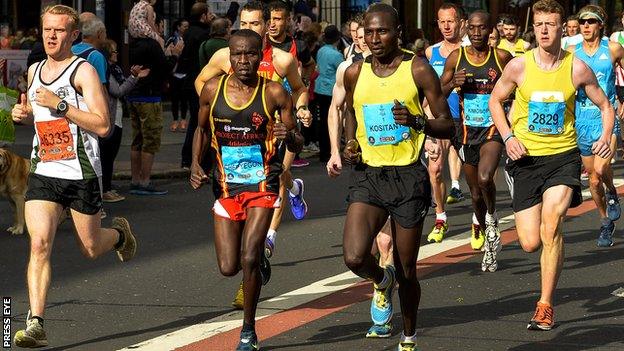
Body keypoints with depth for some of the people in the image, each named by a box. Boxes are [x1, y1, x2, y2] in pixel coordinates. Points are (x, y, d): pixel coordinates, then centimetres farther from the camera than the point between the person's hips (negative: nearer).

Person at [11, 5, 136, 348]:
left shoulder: (83, 70, -10)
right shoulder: (34, 70, 10)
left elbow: (102, 126, -17)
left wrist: (60, 105, -22)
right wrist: (24, 114, 5)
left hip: (81, 173, -4)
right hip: (42, 173, 4)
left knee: (91, 249, 12)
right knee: (39, 244, -15)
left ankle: (119, 233, 47)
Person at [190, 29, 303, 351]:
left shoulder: (273, 93, -8)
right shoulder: (212, 90, -2)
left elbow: (297, 146, -1)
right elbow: (202, 129, 16)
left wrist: (289, 136, -25)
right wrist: (195, 163, 0)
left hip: (262, 184, -3)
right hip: (226, 186, 3)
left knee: (249, 260, -15)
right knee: (228, 267, 0)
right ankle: (259, 259, 38)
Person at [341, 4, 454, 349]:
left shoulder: (418, 70, -5)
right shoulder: (355, 73, 4)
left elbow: (447, 126, -3)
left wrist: (417, 121, -23)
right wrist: (349, 145, 6)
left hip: (408, 177, -2)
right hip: (367, 175, 2)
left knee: (406, 271, 6)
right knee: (354, 258, -19)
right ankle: (382, 281, 17)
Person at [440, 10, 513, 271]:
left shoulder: (502, 57, -2)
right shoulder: (456, 58, 1)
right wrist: (453, 83, -12)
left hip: (493, 128, -2)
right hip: (467, 130, 2)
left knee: (485, 178, -27)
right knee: (475, 192, 10)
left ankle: (492, 217, 2)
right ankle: (481, 228, 34)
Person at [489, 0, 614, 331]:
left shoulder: (577, 68, -5)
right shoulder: (519, 66, -6)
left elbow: (605, 106, 7)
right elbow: (495, 100, 11)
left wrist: (605, 137, -11)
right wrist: (508, 136, -3)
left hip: (563, 155, -1)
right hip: (526, 157, 1)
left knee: (552, 220, -25)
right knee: (530, 243, -2)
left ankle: (545, 305, -14)